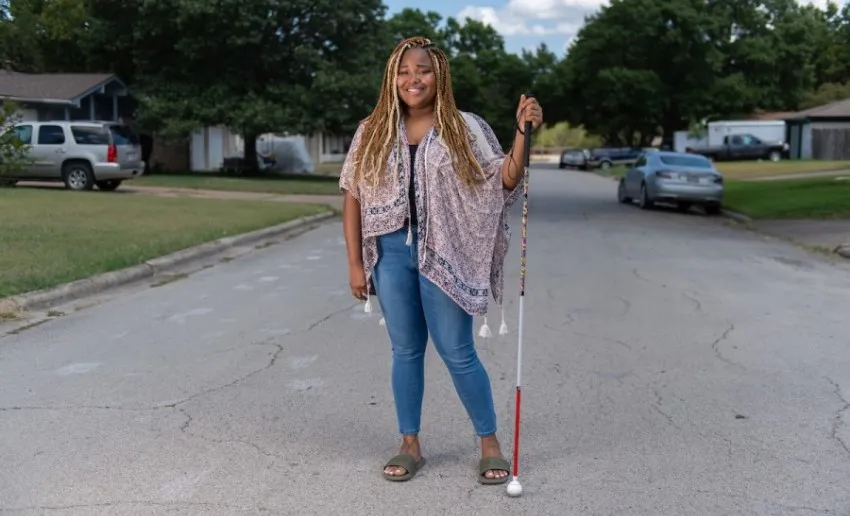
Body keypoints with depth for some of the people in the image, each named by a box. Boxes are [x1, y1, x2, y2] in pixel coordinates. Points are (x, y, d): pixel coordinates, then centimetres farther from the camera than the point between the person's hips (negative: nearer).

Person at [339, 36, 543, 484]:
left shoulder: (465, 128, 0)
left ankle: (489, 442, 19)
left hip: (443, 255, -2)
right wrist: (355, 264, 1)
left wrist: (523, 131, -19)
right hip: (391, 253, 3)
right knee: (405, 350, 11)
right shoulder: (373, 132, 5)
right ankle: (410, 445, 25)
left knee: (457, 353, 2)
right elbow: (352, 198, 5)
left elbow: (505, 181, -5)